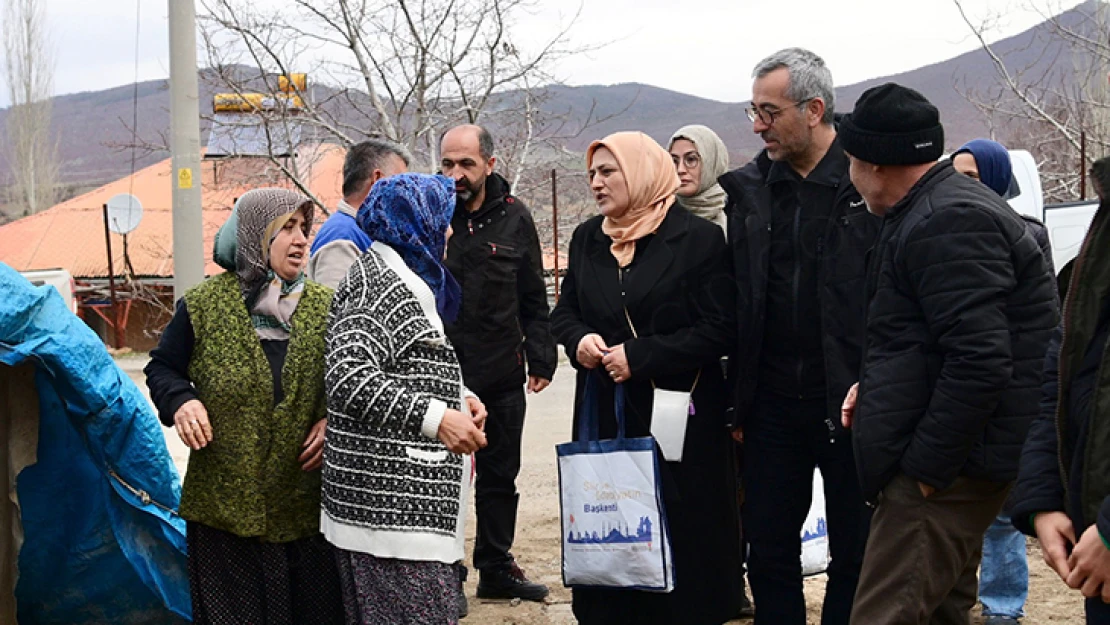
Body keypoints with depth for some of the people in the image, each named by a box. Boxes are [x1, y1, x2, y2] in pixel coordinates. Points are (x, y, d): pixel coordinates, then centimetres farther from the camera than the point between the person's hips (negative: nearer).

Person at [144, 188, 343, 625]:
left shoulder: (326, 306, 6)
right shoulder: (204, 305, 0)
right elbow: (162, 368, 8)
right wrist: (181, 401, -12)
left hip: (308, 505, 2)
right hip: (225, 503, -2)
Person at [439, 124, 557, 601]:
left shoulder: (513, 218, 2)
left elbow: (533, 298, 9)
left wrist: (541, 358, 5)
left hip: (502, 378, 3)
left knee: (499, 476, 15)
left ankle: (496, 568, 29)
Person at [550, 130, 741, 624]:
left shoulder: (698, 239, -8)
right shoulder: (587, 239, 10)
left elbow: (718, 330, -13)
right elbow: (564, 311, 18)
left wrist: (639, 356, -17)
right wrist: (579, 339, -6)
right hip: (605, 416, 5)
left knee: (680, 538, 1)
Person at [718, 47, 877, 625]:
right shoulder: (749, 188, 7)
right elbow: (737, 301, 9)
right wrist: (737, 402, 7)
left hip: (852, 403, -4)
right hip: (773, 403, 4)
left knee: (856, 554, 8)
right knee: (768, 552, 10)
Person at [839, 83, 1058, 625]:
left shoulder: (947, 224, -20)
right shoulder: (945, 206, 15)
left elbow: (978, 360, -28)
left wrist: (926, 464, -22)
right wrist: (879, 385, 12)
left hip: (944, 468, -11)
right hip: (951, 455, 11)